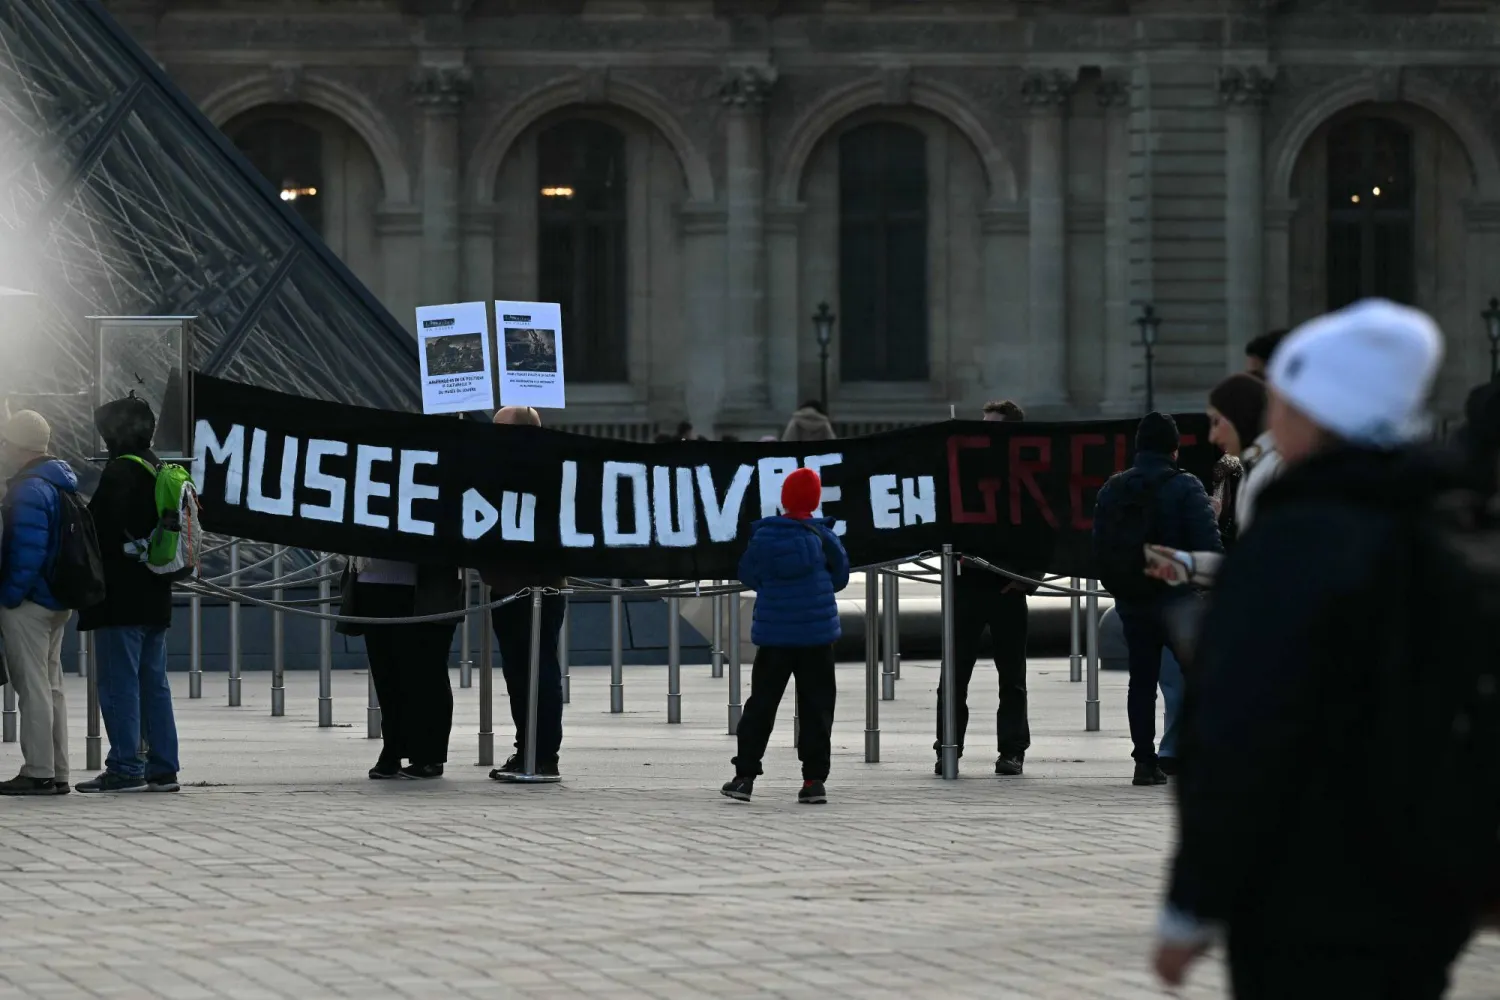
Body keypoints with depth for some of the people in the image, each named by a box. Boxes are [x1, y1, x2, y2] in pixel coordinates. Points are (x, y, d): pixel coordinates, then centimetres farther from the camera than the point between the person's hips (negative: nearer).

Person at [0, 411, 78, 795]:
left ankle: (38, 773, -7)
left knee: (33, 687, -7)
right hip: (58, 600, 10)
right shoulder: (61, 484, 14)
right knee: (50, 685, 14)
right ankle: (56, 773, 17)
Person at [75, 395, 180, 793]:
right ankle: (162, 768, 12)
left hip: (121, 596, -9)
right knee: (153, 683, 11)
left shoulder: (121, 471, -15)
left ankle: (125, 768, -7)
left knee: (119, 683, -6)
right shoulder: (159, 470, 14)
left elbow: (104, 528, -19)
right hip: (154, 596, 9)